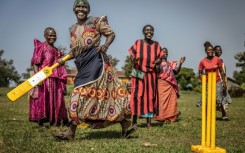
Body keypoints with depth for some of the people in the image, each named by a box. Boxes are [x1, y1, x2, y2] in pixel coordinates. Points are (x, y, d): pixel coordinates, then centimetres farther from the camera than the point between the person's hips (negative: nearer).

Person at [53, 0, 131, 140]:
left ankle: (71, 132, -7)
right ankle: (124, 123, 11)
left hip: (95, 60, -7)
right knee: (105, 93, 4)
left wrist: (105, 46, -17)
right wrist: (63, 59, 0)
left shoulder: (96, 21, 4)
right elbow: (74, 51, 19)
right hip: (83, 63, 7)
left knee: (84, 92, -12)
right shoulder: (73, 29, 20)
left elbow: (111, 34, 3)